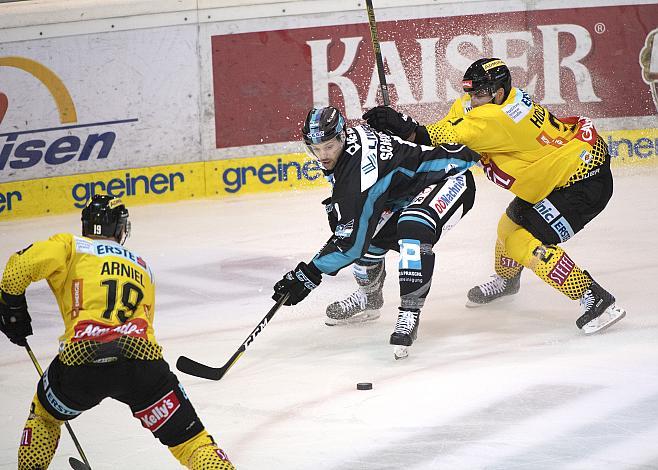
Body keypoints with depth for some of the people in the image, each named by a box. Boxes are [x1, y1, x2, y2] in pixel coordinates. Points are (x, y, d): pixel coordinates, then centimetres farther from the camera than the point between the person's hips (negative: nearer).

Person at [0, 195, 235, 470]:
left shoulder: (70, 246, 19)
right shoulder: (142, 267, 31)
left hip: (82, 357, -1)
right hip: (142, 355, 1)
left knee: (44, 415, 30)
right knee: (189, 437, 8)